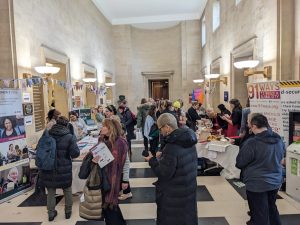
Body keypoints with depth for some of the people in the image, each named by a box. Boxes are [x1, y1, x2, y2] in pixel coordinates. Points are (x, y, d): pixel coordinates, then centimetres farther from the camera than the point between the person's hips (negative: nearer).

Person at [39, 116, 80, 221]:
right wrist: (74, 141, 1)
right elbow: (75, 153, -16)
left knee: (51, 192, 19)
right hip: (64, 170, -2)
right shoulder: (69, 137, -16)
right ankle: (68, 211, 32)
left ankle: (51, 213, 30)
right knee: (67, 190, 19)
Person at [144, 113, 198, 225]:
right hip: (189, 189, 8)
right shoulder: (189, 140, -1)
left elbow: (164, 174, -25)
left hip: (175, 195, -8)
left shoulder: (171, 147, -28)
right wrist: (162, 157, 10)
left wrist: (152, 160, -12)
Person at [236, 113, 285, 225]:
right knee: (272, 208, 27)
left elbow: (240, 163, -16)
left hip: (257, 184, -6)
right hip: (275, 181, 7)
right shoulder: (279, 140, -4)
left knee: (260, 215, 10)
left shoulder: (252, 143, -26)